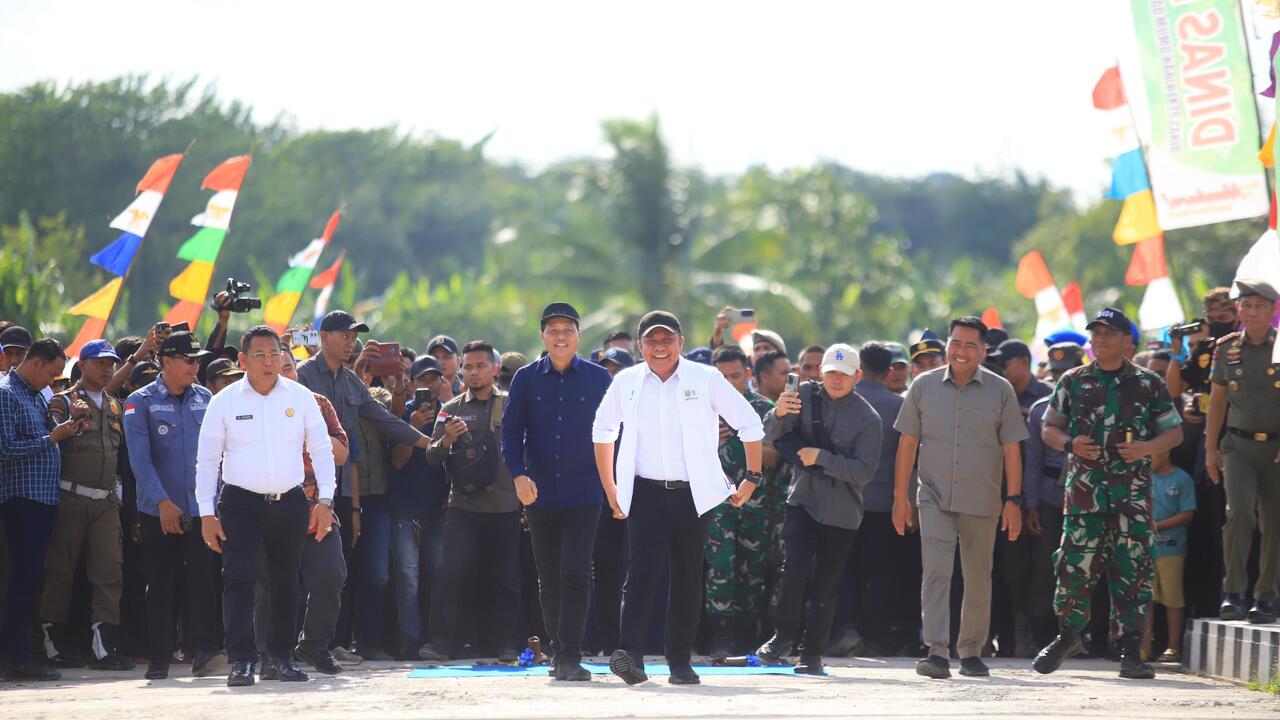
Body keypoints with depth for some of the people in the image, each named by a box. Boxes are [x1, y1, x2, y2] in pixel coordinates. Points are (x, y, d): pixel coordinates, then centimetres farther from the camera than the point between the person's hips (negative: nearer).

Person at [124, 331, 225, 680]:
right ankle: (159, 658, 10)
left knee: (202, 577, -10)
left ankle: (203, 651, -14)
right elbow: (140, 458, -8)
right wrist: (162, 501, -17)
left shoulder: (205, 399, 9)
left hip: (201, 508, 2)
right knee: (159, 585, 4)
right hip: (159, 510, -2)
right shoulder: (141, 402, -2)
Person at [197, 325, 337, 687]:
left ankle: (282, 654, 22)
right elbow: (207, 459, 2)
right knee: (239, 579, -12)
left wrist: (324, 499, -4)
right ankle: (242, 660, -14)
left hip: (290, 503, 2)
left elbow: (321, 449, 5)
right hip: (241, 503, -2)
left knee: (286, 582, 10)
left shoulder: (300, 397, 3)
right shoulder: (224, 402, -1)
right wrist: (207, 512, -4)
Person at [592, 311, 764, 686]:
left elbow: (750, 424, 7)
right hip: (645, 493, 0)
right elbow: (603, 429, 23)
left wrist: (753, 478, 7)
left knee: (687, 578, 5)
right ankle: (631, 654, -27)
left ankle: (680, 661, 14)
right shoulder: (626, 382, 7)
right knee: (642, 568, -16)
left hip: (693, 494, 0)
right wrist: (609, 487, 20)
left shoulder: (706, 380, 0)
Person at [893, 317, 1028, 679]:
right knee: (936, 572, -14)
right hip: (935, 497, -1)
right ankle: (937, 652, -21)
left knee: (978, 580, 9)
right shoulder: (924, 386, 4)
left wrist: (1014, 500, -3)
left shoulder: (1000, 390, 2)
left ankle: (971, 651, 22)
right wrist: (900, 497, 4)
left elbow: (1011, 449, 3)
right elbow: (908, 443, 7)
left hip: (981, 502, 1)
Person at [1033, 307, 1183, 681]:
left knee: (1133, 569, -3)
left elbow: (1174, 432, 10)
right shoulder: (1072, 382, 10)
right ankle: (1068, 635, 18)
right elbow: (1049, 428, 14)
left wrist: (1147, 447, -10)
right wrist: (1070, 443, -8)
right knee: (1075, 565, -2)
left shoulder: (1149, 384, 7)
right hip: (1084, 491, 1)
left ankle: (1131, 650, 1)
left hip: (1133, 493, -1)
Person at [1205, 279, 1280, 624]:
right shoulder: (1227, 349, 6)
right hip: (1239, 447, 1)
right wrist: (1210, 448, 12)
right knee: (1239, 513, -17)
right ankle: (1232, 594, -15)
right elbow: (1218, 400, 14)